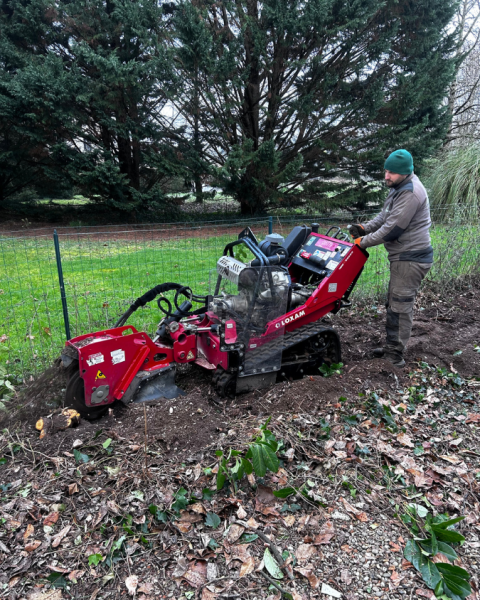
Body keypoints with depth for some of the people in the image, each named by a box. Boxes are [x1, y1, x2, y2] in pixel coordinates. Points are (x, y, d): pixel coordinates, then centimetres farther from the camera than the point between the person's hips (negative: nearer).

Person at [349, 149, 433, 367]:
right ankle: (391, 347, 29)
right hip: (401, 256, 11)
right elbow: (384, 216, 18)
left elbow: (391, 229, -24)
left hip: (411, 259, -11)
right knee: (393, 304, 17)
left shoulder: (410, 193, -22)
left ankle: (395, 356, 2)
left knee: (400, 306, -6)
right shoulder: (399, 187, 12)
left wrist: (363, 242, -14)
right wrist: (365, 228, 3)